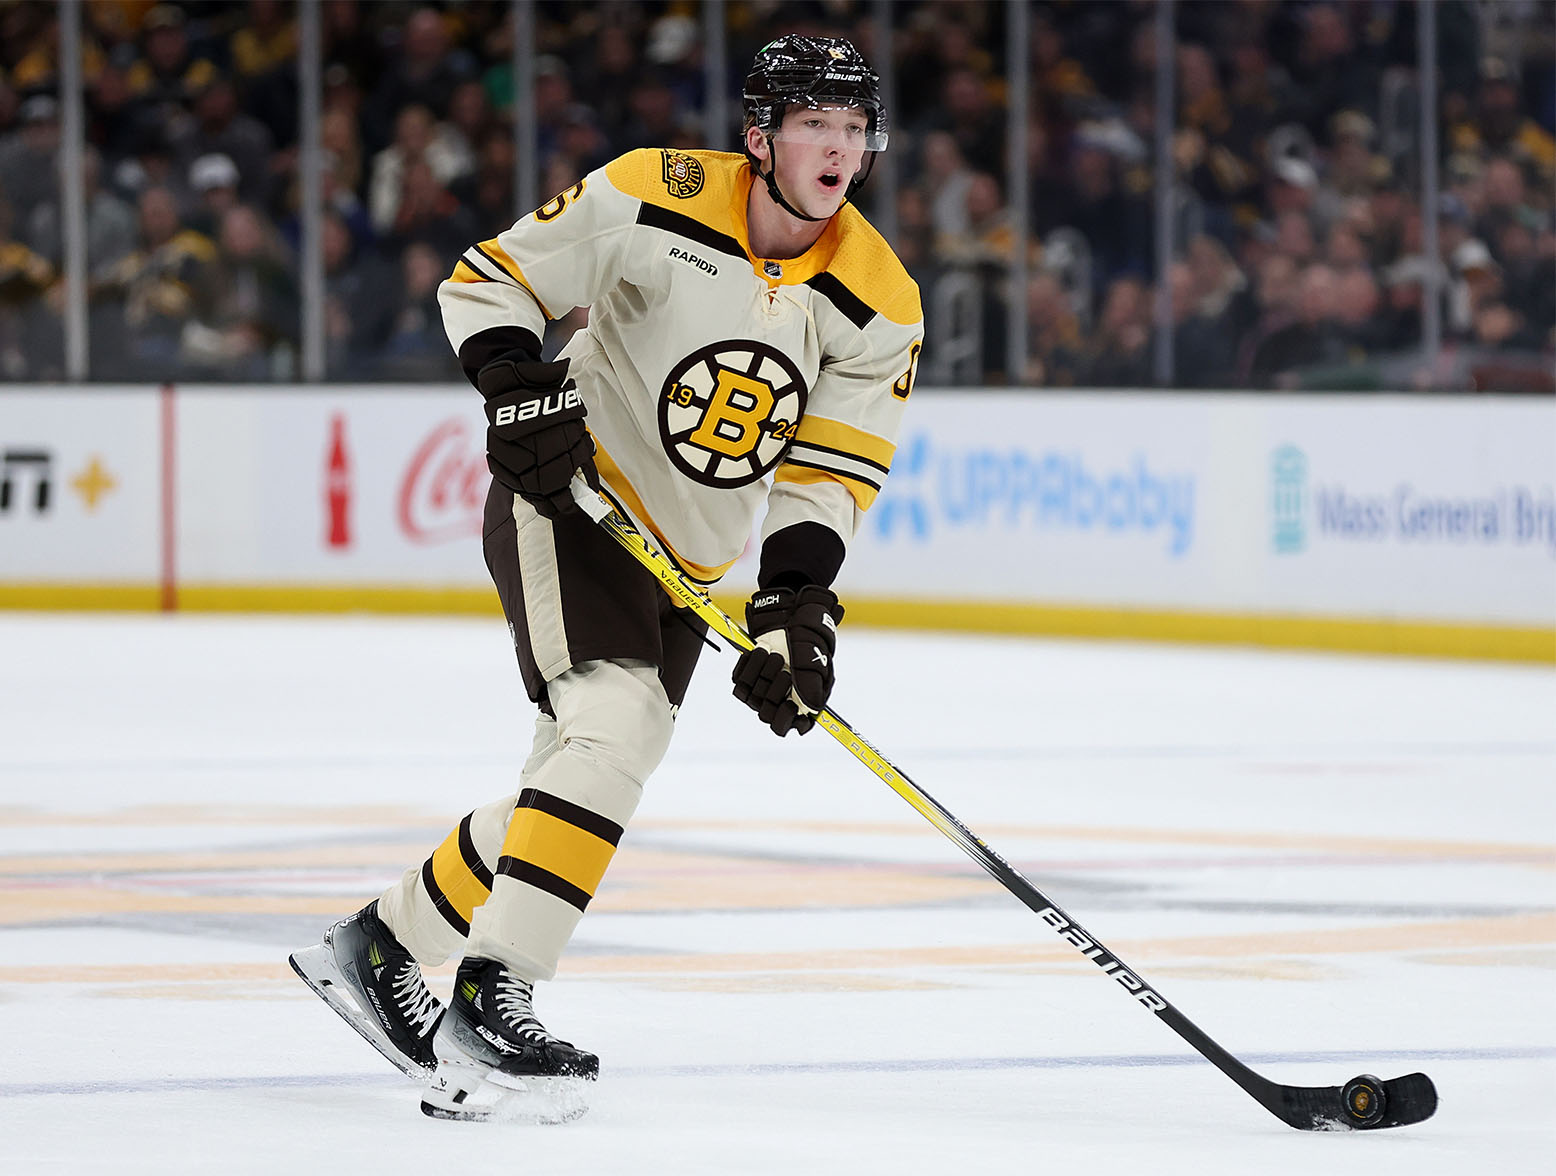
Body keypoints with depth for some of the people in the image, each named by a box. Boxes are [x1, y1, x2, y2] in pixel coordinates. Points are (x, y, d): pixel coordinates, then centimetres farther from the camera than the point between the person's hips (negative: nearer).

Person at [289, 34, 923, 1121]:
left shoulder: (881, 305, -5)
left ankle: (377, 948, 28)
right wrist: (520, 387, -24)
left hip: (685, 562, 6)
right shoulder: (654, 198, -16)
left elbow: (827, 476, -4)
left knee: (582, 788, 9)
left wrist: (795, 603, -19)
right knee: (619, 725, -26)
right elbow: (485, 283, -7)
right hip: (566, 501, -6)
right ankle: (490, 1000, -29)